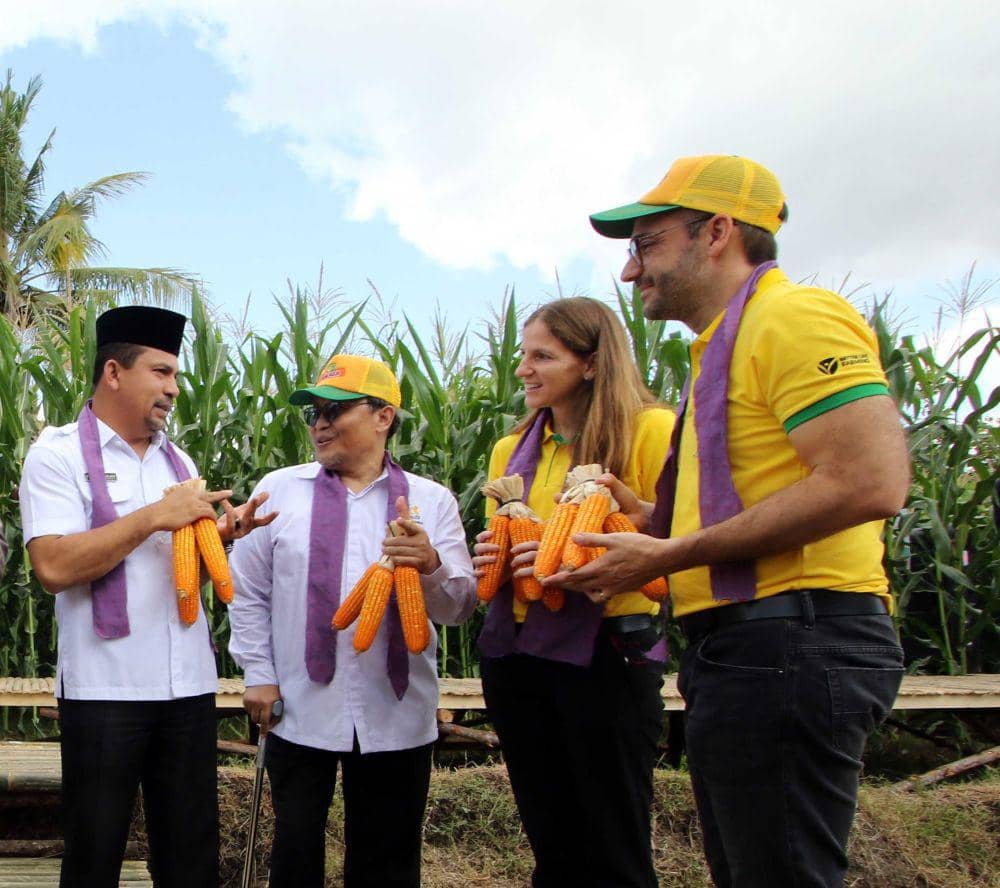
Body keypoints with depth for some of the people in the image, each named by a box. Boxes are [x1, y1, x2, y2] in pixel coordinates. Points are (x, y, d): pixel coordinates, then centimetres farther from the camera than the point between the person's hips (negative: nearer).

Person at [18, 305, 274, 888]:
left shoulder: (178, 461, 14)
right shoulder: (58, 453, -4)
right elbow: (54, 567, -17)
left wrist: (223, 534, 1)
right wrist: (154, 517, -17)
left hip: (188, 682, 5)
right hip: (105, 687, -5)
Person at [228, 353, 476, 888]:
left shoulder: (431, 501, 3)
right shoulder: (279, 489, 4)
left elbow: (460, 607, -1)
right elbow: (248, 592, 6)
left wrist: (431, 564, -20)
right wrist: (259, 675, 2)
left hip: (396, 716, 0)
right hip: (299, 710, 0)